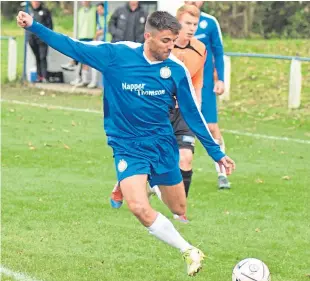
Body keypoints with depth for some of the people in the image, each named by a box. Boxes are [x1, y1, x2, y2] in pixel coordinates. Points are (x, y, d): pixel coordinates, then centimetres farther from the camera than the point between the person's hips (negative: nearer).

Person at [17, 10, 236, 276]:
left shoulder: (177, 70, -6)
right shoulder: (116, 55, -11)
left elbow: (193, 114, 3)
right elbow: (74, 47, -5)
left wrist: (216, 152, 6)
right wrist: (34, 26, -11)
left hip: (163, 144, 2)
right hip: (127, 148, -2)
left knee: (180, 211, 8)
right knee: (139, 208, -22)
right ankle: (189, 252, -8)